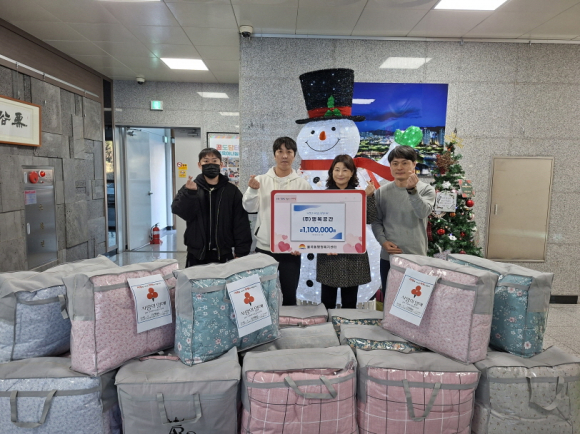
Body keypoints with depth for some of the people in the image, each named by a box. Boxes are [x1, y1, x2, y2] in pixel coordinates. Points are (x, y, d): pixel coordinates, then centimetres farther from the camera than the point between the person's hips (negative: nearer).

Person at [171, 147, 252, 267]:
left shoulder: (232, 191, 0)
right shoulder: (189, 188, 2)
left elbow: (241, 223, -2)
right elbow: (181, 212, -9)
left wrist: (241, 253, -6)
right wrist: (189, 193, -25)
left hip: (224, 254, 0)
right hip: (197, 254, 1)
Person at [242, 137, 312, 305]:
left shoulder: (303, 184, 0)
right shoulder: (261, 180, 1)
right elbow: (250, 208, -5)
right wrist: (253, 190, -23)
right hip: (264, 247, 1)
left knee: (289, 295, 10)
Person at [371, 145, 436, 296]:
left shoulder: (426, 190, -2)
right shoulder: (382, 192, 2)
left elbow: (423, 213, -20)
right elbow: (376, 221, 4)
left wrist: (412, 190, -33)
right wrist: (383, 241, -11)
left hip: (416, 257, -1)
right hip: (388, 257, 2)